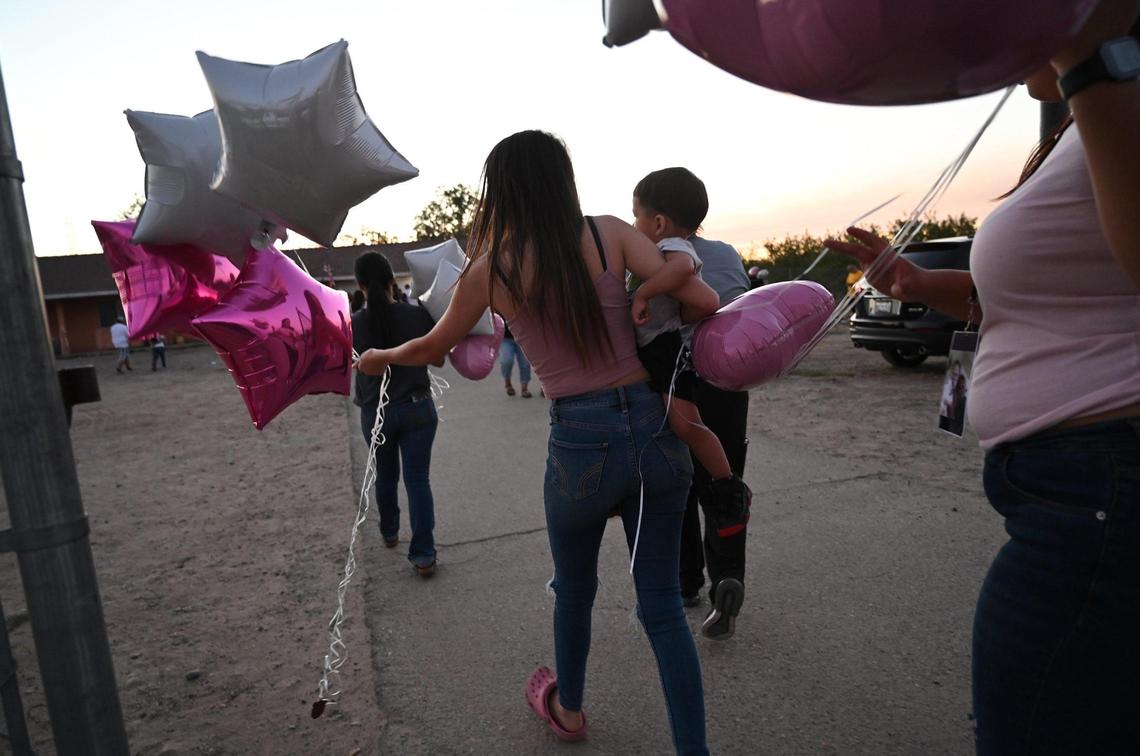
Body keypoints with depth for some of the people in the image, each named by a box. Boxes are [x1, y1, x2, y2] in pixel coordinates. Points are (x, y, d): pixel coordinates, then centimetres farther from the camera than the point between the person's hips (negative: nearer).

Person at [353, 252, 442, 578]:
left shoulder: (352, 324, -9)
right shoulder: (418, 315, -11)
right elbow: (437, 359, 1)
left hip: (375, 414, 2)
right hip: (417, 409, -1)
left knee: (385, 476, 22)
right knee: (418, 479, 4)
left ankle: (389, 533, 43)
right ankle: (423, 555, 3)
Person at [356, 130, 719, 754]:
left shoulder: (490, 268, -2)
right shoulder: (609, 233, -1)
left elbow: (432, 347, 14)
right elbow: (703, 301, -8)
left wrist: (379, 358, 34)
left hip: (581, 443, -1)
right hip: (656, 429, 2)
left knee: (574, 590, 26)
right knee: (662, 603, 17)